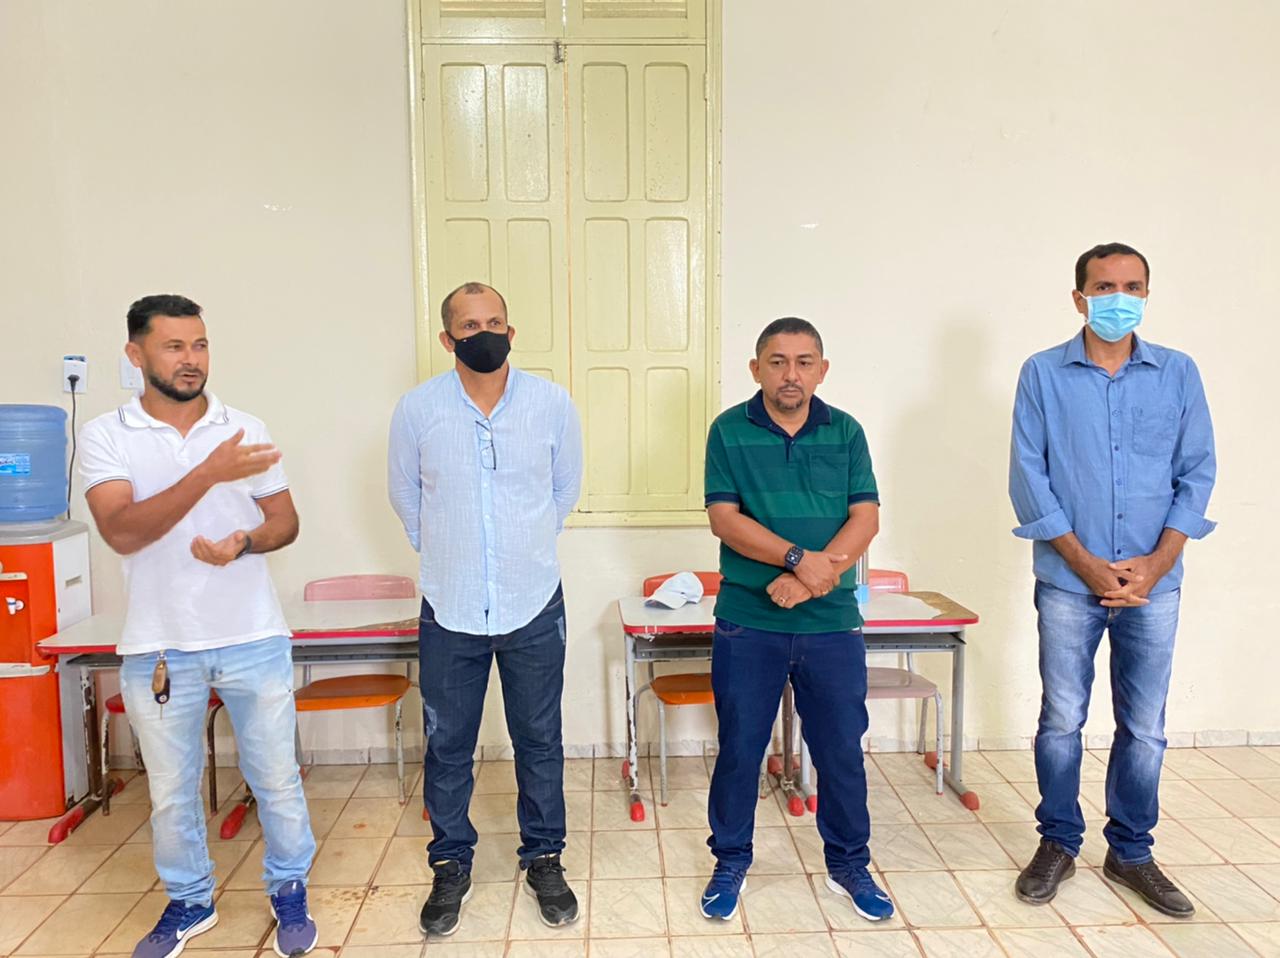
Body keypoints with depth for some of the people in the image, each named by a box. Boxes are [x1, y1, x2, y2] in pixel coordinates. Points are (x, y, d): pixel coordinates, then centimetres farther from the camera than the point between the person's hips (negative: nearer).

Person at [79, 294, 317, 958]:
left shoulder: (245, 430, 2)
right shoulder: (106, 436, -3)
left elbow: (285, 520, 6)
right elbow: (121, 531, -18)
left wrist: (245, 542, -16)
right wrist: (209, 473, -28)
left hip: (253, 637, 1)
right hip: (157, 647, 0)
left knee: (277, 777, 10)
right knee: (171, 790, 15)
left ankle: (289, 891, 32)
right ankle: (189, 902, 38)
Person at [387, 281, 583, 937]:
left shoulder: (552, 403, -4)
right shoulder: (418, 408, -6)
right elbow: (404, 495, 10)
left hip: (533, 605, 0)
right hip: (450, 609, 0)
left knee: (540, 741, 12)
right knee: (447, 746, 12)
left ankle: (544, 858, 31)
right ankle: (451, 867, 31)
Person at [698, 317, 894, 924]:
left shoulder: (845, 432, 4)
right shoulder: (729, 431, -1)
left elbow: (866, 517, -3)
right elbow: (724, 518, -9)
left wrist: (812, 578, -17)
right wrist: (799, 557, -20)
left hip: (832, 622, 2)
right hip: (748, 622, -1)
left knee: (842, 749, 11)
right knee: (739, 749, 10)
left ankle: (849, 865, 31)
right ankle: (731, 863, 29)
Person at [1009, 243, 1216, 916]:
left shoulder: (1178, 374, 5)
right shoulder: (1043, 374, -1)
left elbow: (1196, 474, 4)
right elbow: (1029, 479, -4)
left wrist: (1155, 565, -7)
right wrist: (1088, 565, -10)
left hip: (1153, 584, 2)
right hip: (1069, 582, -1)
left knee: (1144, 727, 9)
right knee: (1061, 720, 7)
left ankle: (1131, 853, 27)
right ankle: (1058, 844, 25)